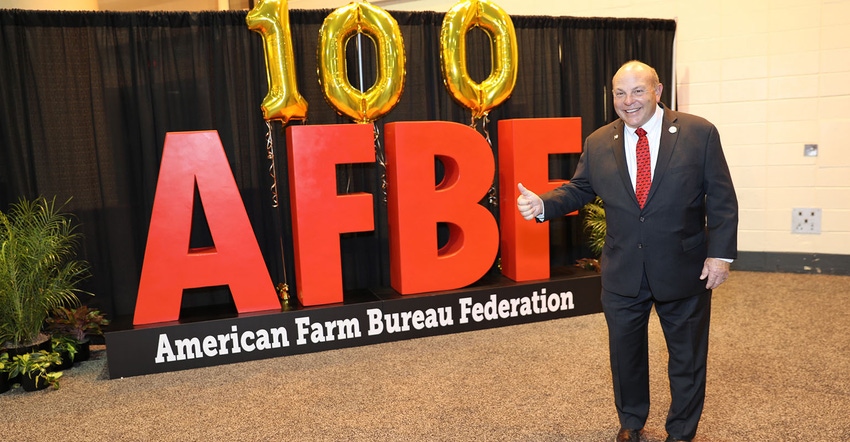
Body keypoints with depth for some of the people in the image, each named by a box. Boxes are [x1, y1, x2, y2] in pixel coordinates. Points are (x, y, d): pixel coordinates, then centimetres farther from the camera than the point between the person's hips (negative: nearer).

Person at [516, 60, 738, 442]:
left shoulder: (699, 133, -6)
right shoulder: (598, 144, 1)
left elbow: (721, 199, -5)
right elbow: (578, 190, 6)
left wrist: (720, 253, -10)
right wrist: (543, 204, -13)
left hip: (683, 269, -1)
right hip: (622, 273, 2)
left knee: (688, 355, 14)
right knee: (625, 352, 16)